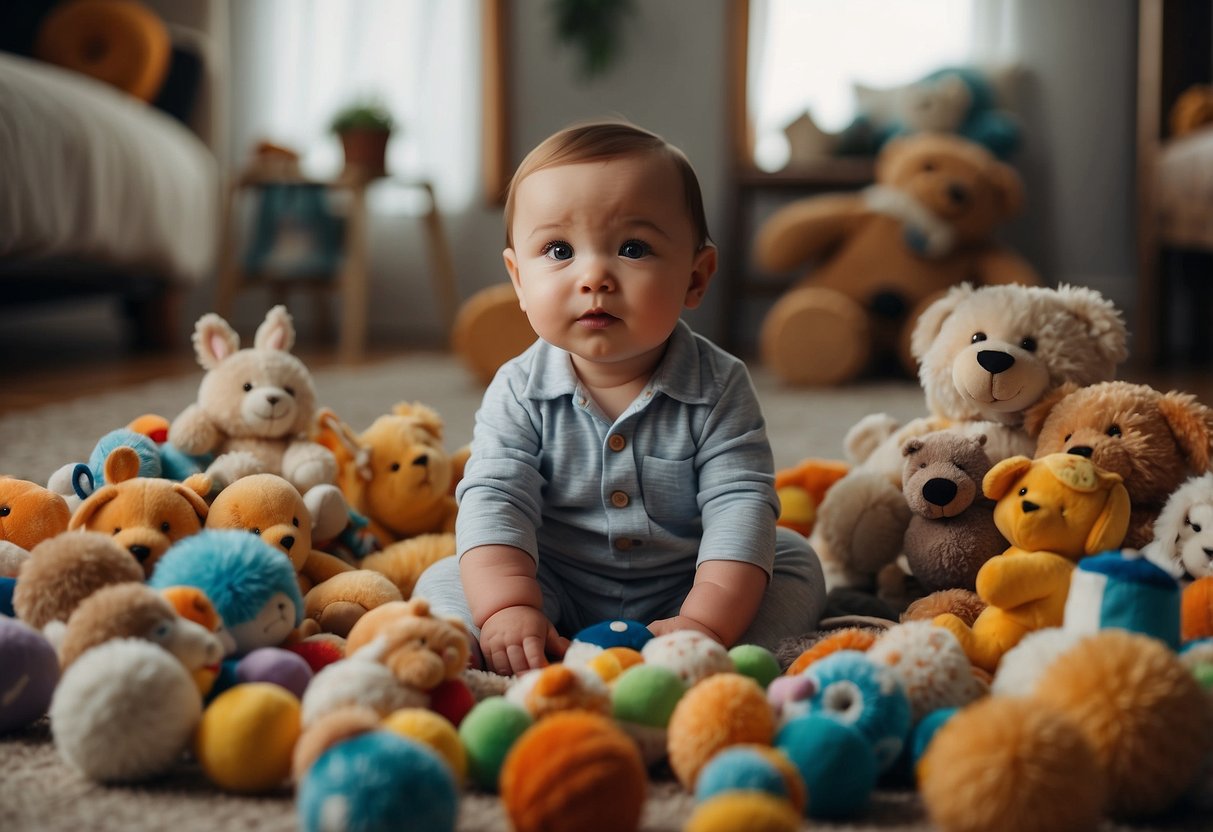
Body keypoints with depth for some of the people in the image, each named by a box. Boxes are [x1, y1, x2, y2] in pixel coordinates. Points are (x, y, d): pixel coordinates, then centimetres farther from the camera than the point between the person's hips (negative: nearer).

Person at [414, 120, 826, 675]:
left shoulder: (718, 387, -12)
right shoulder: (519, 392, -11)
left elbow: (740, 504, -19)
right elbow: (495, 500, -18)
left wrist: (706, 623, -32)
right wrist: (507, 607, -35)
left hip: (680, 593, 0)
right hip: (557, 597, 0)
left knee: (796, 563, -15)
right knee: (443, 583, -17)